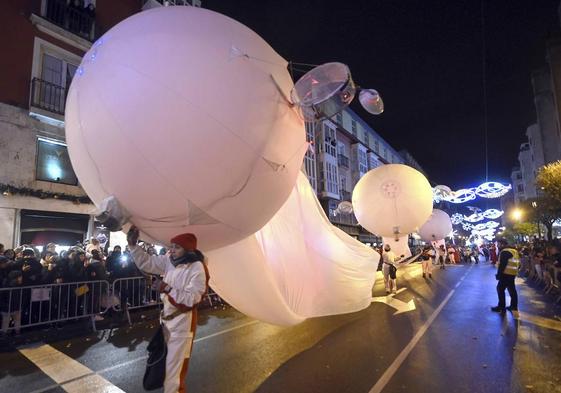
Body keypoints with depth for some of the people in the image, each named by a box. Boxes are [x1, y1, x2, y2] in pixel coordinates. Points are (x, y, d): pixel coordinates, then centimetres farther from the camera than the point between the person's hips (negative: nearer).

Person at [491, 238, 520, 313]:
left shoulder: (505, 252, -16)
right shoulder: (514, 251, 16)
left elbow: (502, 264, -21)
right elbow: (518, 264, 21)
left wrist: (498, 274, -17)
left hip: (506, 273, -10)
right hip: (513, 273, 10)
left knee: (500, 289, -4)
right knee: (512, 289, 17)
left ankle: (501, 307, -2)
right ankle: (514, 306, 26)